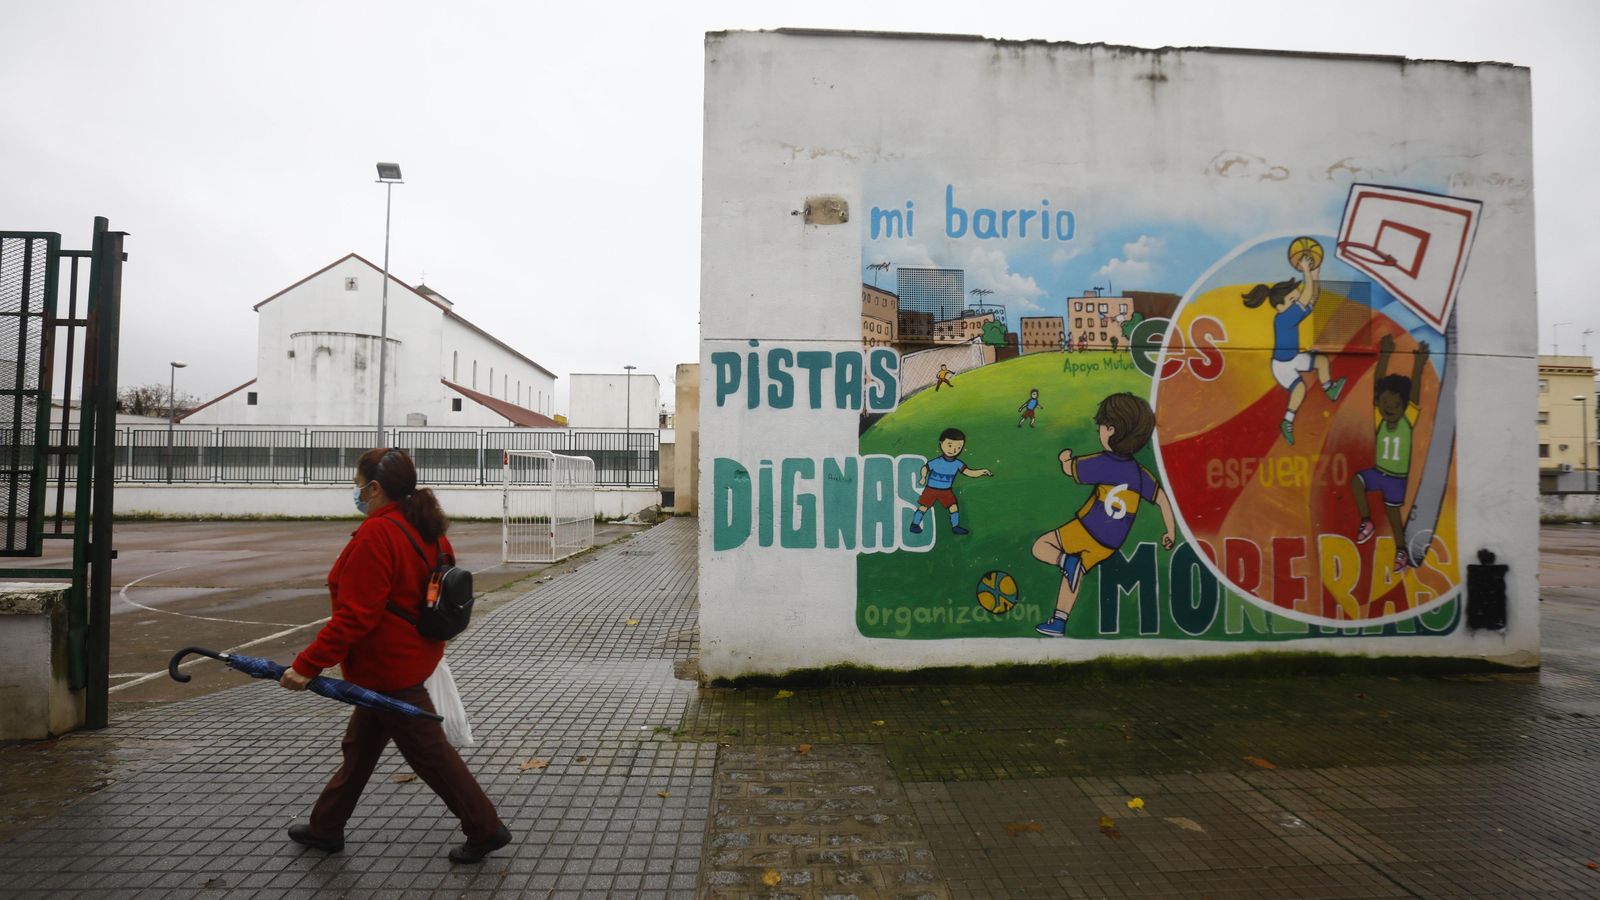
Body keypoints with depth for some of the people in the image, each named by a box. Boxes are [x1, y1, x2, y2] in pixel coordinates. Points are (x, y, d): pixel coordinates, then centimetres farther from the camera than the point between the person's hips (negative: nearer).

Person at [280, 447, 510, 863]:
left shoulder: (376, 534, -24)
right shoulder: (428, 530, 3)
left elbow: (354, 616, -26)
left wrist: (308, 665, -20)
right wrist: (430, 643, 25)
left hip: (389, 669, -9)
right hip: (415, 656, 9)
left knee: (429, 752, 3)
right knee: (360, 746, 23)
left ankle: (486, 829, 13)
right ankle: (325, 827, 41)